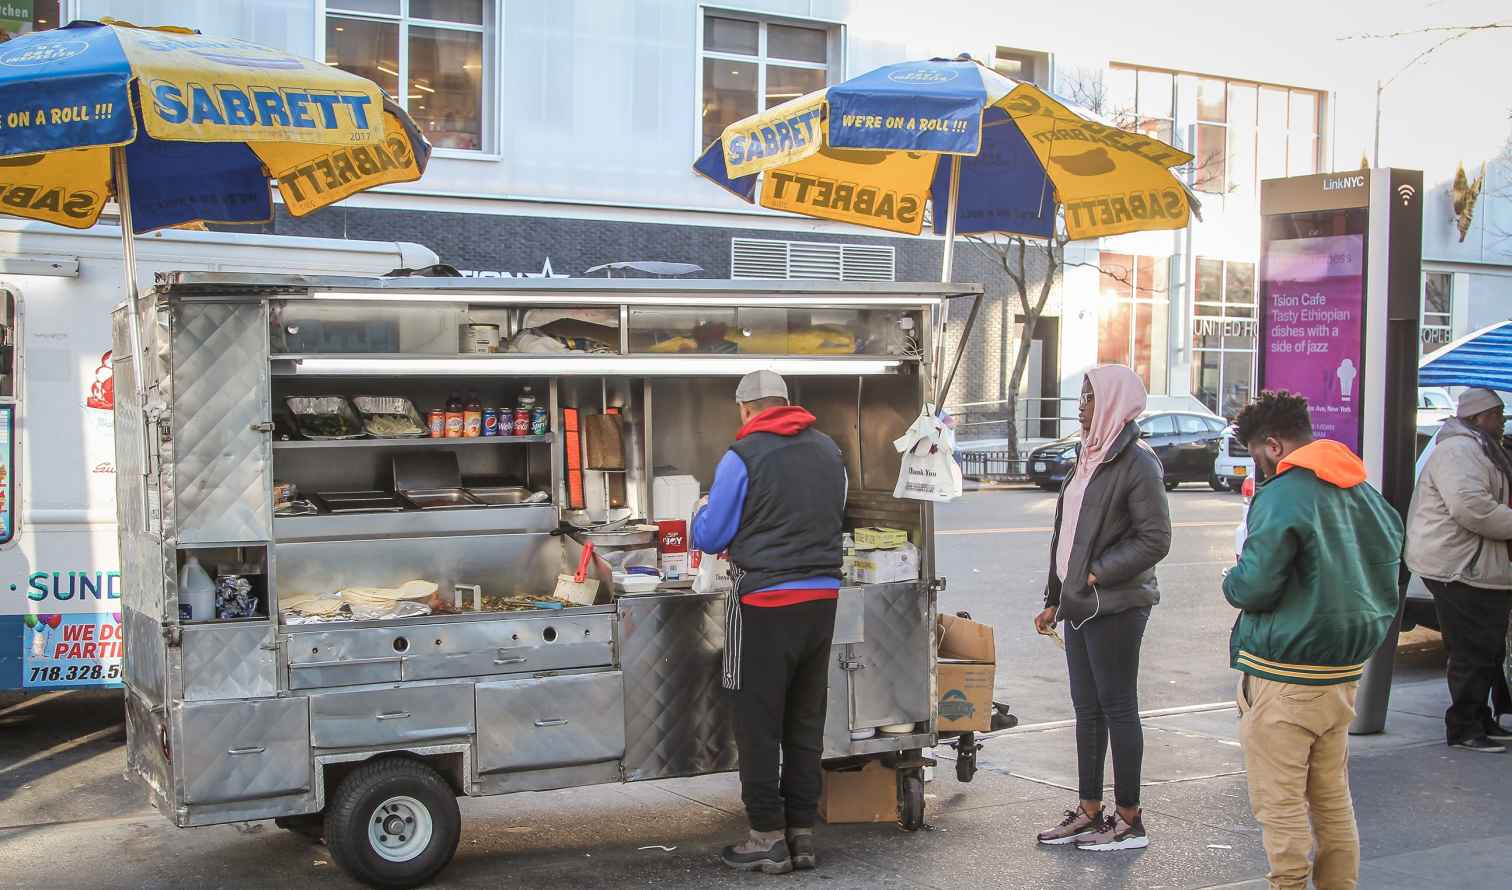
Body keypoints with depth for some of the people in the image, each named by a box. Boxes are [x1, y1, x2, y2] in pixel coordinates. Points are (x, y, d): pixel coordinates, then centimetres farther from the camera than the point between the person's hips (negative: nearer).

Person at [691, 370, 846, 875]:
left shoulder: (742, 457, -10)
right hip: (823, 598, 6)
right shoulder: (829, 450, 8)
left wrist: (701, 513, 19)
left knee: (758, 724, 4)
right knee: (805, 722, 13)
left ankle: (769, 837, 7)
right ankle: (802, 833, 18)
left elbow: (708, 537, -2)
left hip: (766, 604, -6)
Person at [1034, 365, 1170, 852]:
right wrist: (1055, 600, 17)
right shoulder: (1090, 457, 14)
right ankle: (1090, 811, 21)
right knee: (1087, 709, 12)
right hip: (1080, 606, 8)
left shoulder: (1137, 462, -12)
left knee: (1118, 708, -1)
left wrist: (1098, 574, -17)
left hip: (1115, 607, -8)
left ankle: (1129, 820, 9)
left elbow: (1155, 539, -17)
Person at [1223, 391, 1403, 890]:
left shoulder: (1282, 496, -16)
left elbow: (1254, 587, -19)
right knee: (1333, 798, 16)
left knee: (1279, 802, -1)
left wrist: (1233, 581, 3)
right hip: (1347, 669, 8)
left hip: (1284, 678, -8)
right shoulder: (1365, 492, 9)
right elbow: (1389, 562, 17)